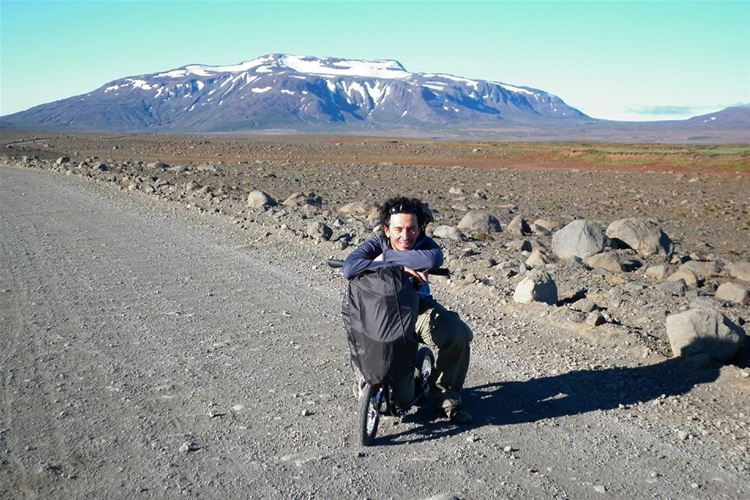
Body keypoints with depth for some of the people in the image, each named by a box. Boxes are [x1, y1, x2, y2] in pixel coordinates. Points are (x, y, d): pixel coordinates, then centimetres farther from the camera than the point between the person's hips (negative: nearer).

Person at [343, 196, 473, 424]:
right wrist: (399, 267, -38)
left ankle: (445, 395, -3)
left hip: (419, 309, 2)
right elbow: (350, 269, -37)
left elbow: (433, 259, -39)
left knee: (459, 334, -28)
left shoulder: (425, 244, -13)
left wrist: (386, 258, -32)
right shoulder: (375, 245, -16)